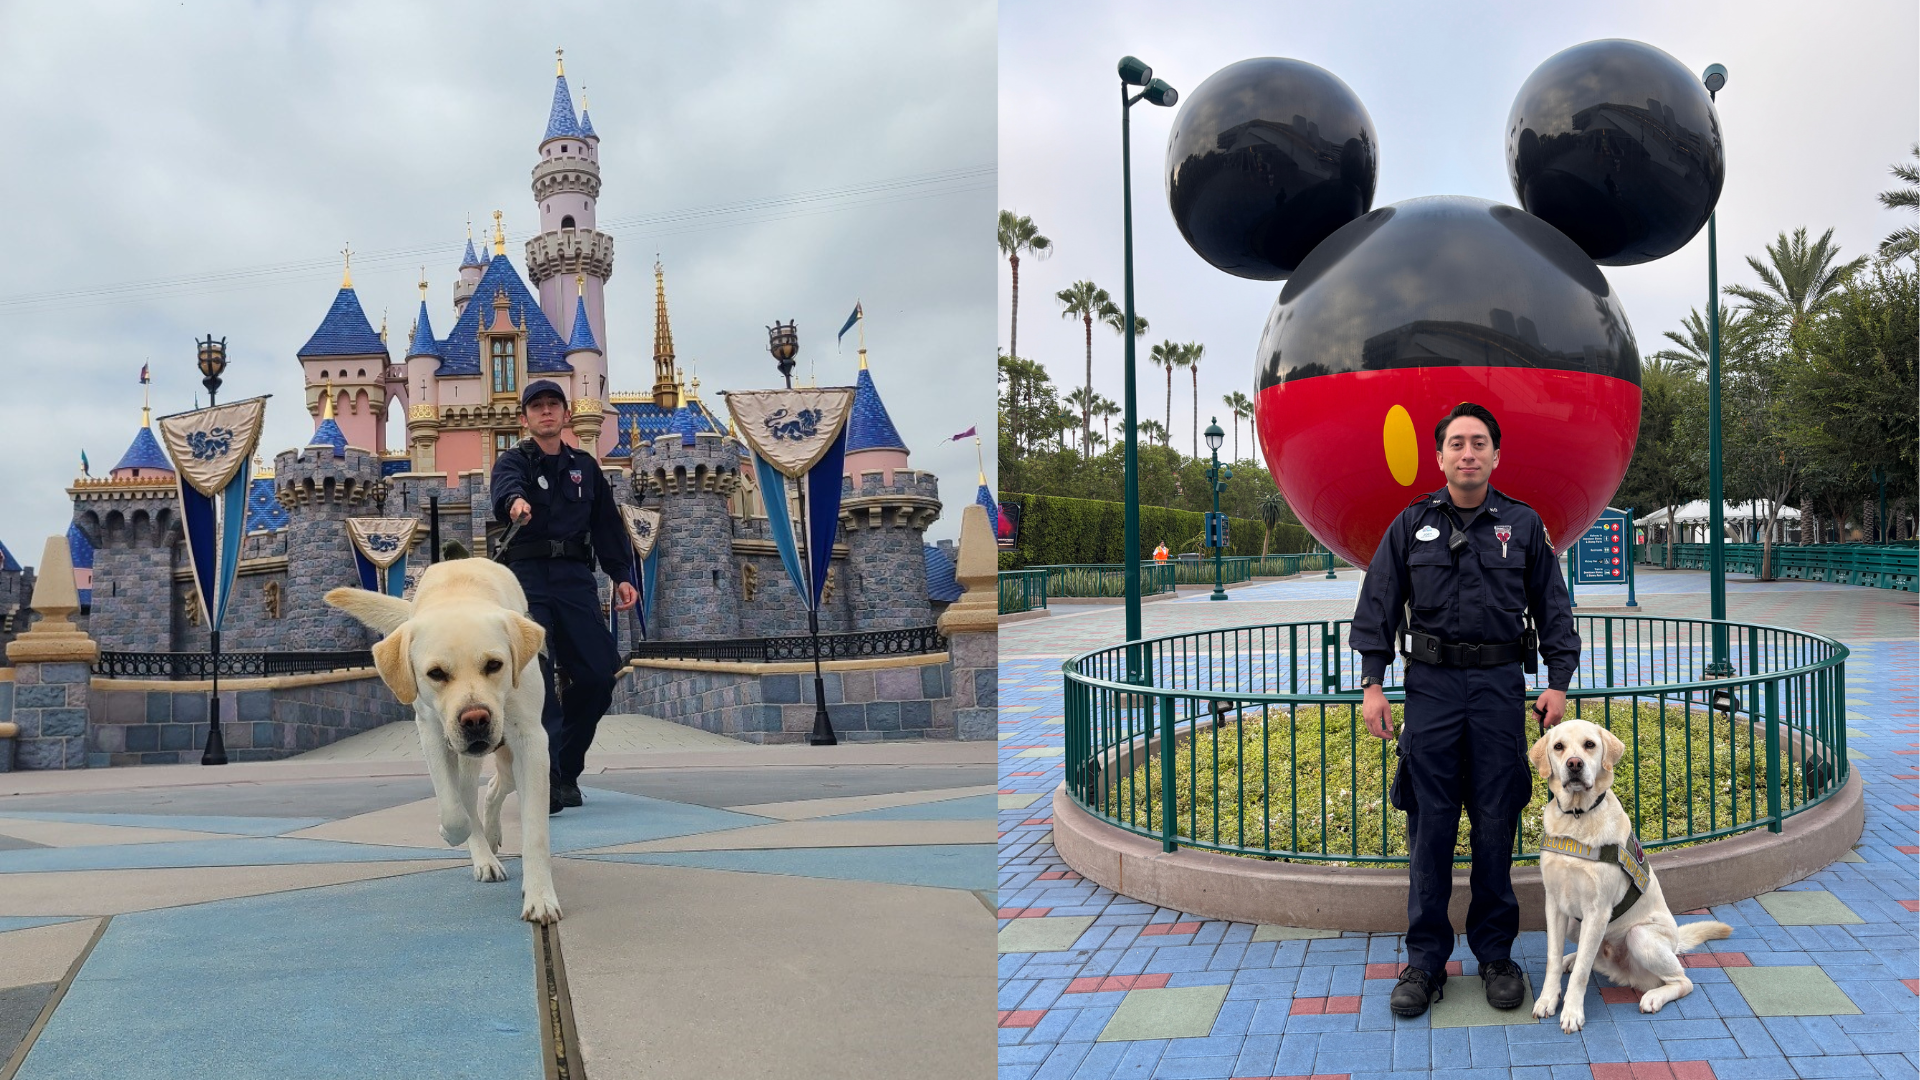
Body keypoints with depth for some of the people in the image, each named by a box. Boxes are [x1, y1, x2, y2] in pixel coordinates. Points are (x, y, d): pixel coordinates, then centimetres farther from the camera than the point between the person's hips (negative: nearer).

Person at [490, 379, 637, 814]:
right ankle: (545, 780, -15)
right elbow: (505, 485, -20)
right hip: (527, 577, -4)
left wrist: (620, 575, 11)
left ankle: (566, 769, 16)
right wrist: (515, 500, -44)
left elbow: (607, 522, 20)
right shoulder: (514, 460, 5)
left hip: (575, 579, 4)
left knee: (598, 674, -2)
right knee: (535, 677, -14)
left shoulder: (585, 466, 19)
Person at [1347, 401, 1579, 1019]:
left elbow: (1553, 608, 11)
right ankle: (1426, 958, 10)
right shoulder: (1412, 524, 5)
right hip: (1431, 683, 0)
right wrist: (1372, 683, -1)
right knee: (1430, 823, 1)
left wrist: (1558, 682, 3)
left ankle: (1496, 954, 18)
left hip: (1500, 684, 0)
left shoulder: (1523, 525, 7)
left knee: (1496, 822, 4)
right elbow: (1378, 606, 5)